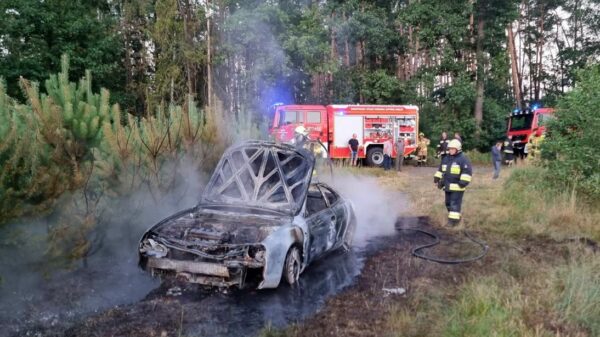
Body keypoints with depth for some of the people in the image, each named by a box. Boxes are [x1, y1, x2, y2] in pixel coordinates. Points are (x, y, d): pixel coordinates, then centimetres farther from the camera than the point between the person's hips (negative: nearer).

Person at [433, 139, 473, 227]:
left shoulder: (463, 159, -10)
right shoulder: (446, 159, 14)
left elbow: (467, 171, -17)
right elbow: (440, 169, 24)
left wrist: (463, 182, -23)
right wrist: (437, 178, 19)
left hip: (457, 187, -8)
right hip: (448, 186, 8)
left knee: (455, 203, -8)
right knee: (448, 202, 14)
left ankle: (454, 219, -5)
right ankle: (456, 217, 28)